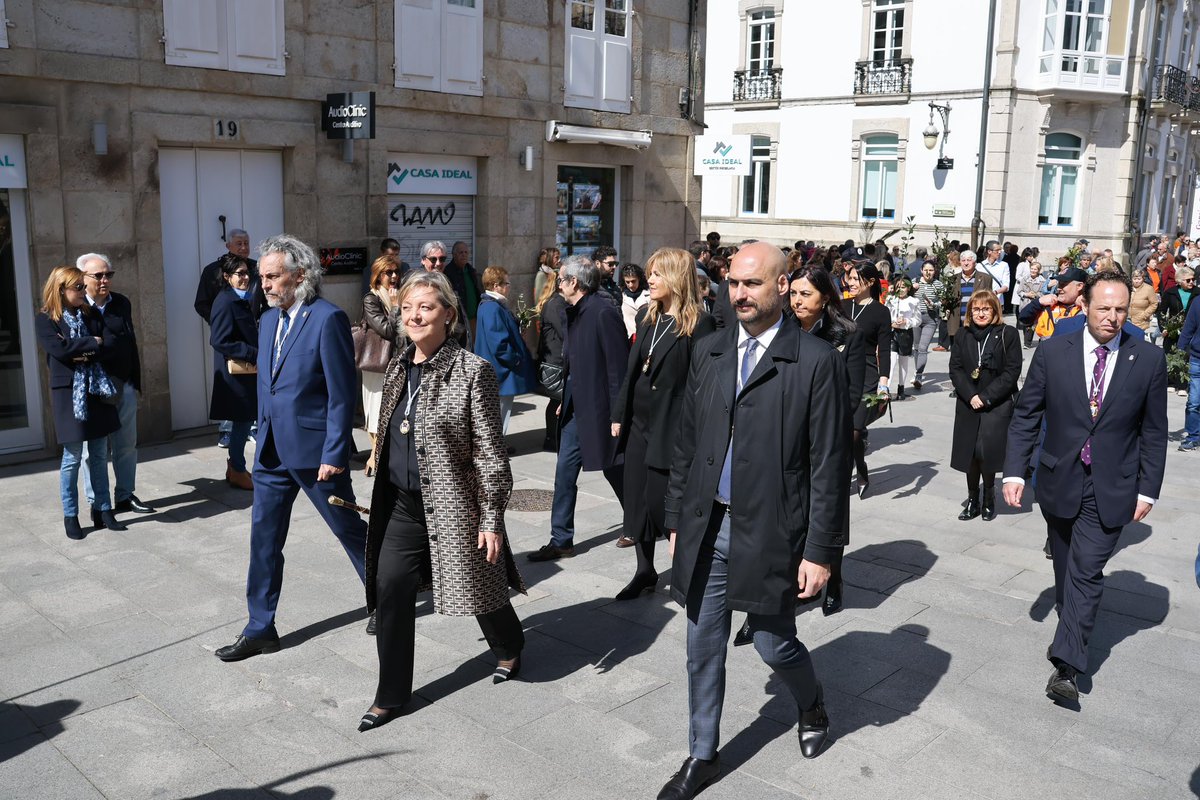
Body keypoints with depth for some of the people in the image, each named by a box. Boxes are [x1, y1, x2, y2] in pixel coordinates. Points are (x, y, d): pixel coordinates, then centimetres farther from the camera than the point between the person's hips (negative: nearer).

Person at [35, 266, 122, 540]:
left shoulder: (91, 314, 11)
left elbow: (110, 342, 1)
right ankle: (70, 517, 11)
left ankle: (102, 510, 17)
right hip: (68, 393, -4)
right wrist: (93, 342, -9)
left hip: (97, 390, 5)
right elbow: (59, 349, -18)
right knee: (72, 458, 0)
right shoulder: (45, 319, -3)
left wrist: (87, 352, -15)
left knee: (100, 455, 8)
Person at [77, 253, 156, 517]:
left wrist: (135, 381, 9)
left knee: (126, 444, 11)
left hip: (124, 384, 5)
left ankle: (125, 495, 23)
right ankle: (96, 502, 16)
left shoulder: (122, 303, 6)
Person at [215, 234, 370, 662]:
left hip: (314, 449, -7)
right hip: (272, 450, 7)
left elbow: (342, 394, -17)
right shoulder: (268, 319, 10)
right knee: (263, 538, 10)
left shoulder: (328, 319, -15)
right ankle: (260, 629, 21)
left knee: (349, 529, 9)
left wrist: (334, 453, -18)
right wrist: (263, 438, 16)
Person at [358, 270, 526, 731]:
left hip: (452, 507, -5)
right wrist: (383, 496, 18)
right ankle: (391, 695, 19)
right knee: (390, 593, 3)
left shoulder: (471, 372, -15)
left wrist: (491, 518, -16)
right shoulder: (399, 368, 6)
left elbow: (490, 452, -15)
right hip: (401, 505, 6)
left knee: (480, 588, 12)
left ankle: (510, 649, 43)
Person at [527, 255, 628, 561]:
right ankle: (561, 541, 16)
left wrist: (618, 413, -19)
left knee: (616, 472, 9)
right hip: (576, 407, 8)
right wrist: (565, 400, 15)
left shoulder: (603, 313, -18)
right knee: (565, 473, 8)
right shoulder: (575, 312, 8)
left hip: (598, 408, -8)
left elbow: (618, 366, -19)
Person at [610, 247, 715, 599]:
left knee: (660, 500, 0)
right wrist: (619, 415, 11)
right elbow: (632, 369, 12)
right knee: (636, 498, 11)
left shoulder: (699, 324, -13)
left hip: (671, 426, -7)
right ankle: (644, 571, 27)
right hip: (638, 422, 7)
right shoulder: (646, 316, 9)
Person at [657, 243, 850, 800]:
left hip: (768, 531, -4)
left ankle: (812, 707, 44)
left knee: (773, 643, 10)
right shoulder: (708, 353, 6)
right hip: (706, 528, 4)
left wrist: (820, 551, -10)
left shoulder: (817, 362, -9)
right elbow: (687, 446, 11)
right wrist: (677, 521, 11)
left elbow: (829, 466, -9)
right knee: (703, 649, 12)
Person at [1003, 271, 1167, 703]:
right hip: (1060, 483, 2)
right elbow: (1025, 416, -1)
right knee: (1066, 570, 17)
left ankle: (1066, 664, -5)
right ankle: (1072, 630, 38)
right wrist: (1014, 471, -7)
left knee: (1087, 573, -8)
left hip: (1110, 489, -2)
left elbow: (1154, 431, 1)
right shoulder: (1052, 352, -6)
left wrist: (1147, 489, -1)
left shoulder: (1149, 359, -6)